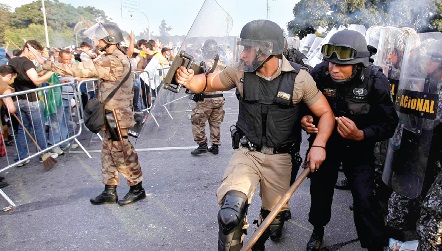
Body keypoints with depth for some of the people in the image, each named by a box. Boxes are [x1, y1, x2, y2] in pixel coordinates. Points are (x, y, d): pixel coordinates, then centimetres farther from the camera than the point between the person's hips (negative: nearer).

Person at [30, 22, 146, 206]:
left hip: (116, 116, -10)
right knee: (109, 152, 14)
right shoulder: (119, 58, 14)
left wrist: (47, 64, -11)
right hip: (112, 115, 10)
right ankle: (110, 191, 24)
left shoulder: (113, 61, -19)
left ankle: (137, 188, 14)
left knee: (121, 153, 0)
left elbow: (82, 69, -18)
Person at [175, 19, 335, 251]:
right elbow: (208, 82, 7)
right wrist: (187, 80, -15)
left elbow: (325, 113, -3)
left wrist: (318, 145, -18)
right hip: (247, 153, 0)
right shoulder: (241, 72, -5)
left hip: (279, 158, 1)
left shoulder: (299, 78, -10)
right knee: (232, 209, -27)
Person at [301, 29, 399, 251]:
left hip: (358, 145, -1)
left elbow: (388, 124, -18)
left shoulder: (375, 81, -23)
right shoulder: (319, 73, -20)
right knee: (319, 189, 13)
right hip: (324, 139, 2)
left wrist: (360, 135, -37)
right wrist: (303, 119, -28)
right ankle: (318, 231, 41)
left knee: (364, 197, -9)